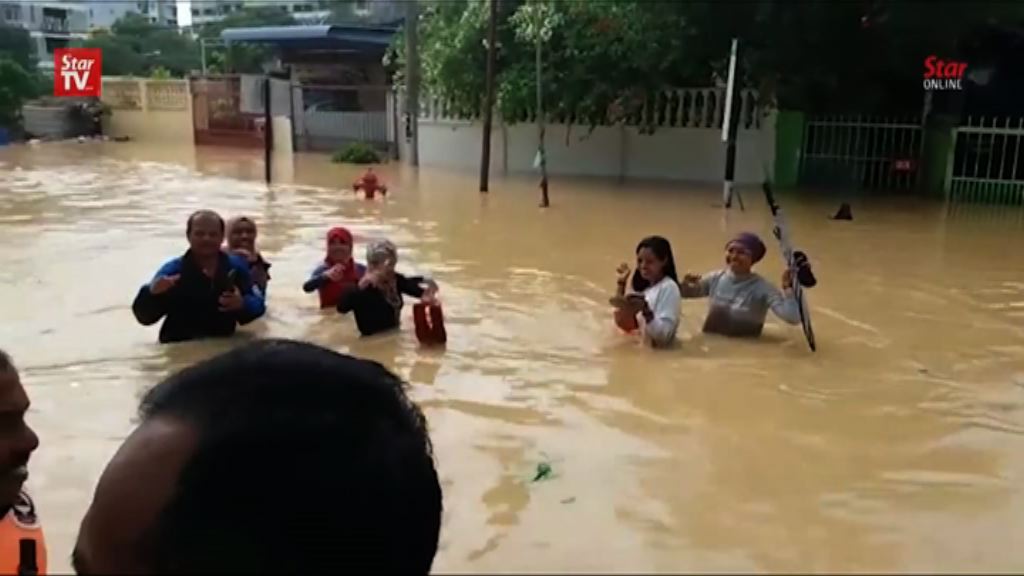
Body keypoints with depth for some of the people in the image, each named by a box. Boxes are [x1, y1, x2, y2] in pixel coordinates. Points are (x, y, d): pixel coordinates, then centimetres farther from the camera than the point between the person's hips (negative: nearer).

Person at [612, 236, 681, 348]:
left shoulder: (669, 287, -12)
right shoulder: (642, 286, 10)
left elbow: (663, 334, -17)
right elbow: (621, 323, 13)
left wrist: (646, 310, -30)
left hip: (658, 350, -6)